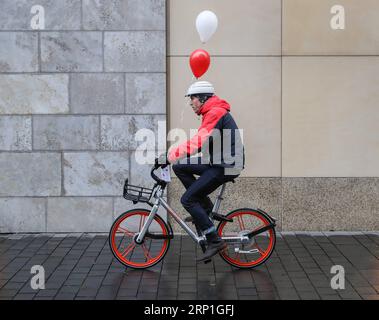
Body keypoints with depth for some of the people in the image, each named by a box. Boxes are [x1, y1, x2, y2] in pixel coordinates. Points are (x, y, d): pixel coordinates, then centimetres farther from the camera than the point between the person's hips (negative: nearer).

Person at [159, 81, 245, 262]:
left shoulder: (216, 113, -16)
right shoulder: (211, 113, 17)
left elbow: (197, 142, -26)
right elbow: (200, 142, 19)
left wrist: (169, 156, -25)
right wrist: (172, 156, 11)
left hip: (226, 166, -10)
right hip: (217, 162, 10)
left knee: (187, 199, -10)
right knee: (179, 167, 8)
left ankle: (215, 241, -8)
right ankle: (205, 207, 11)